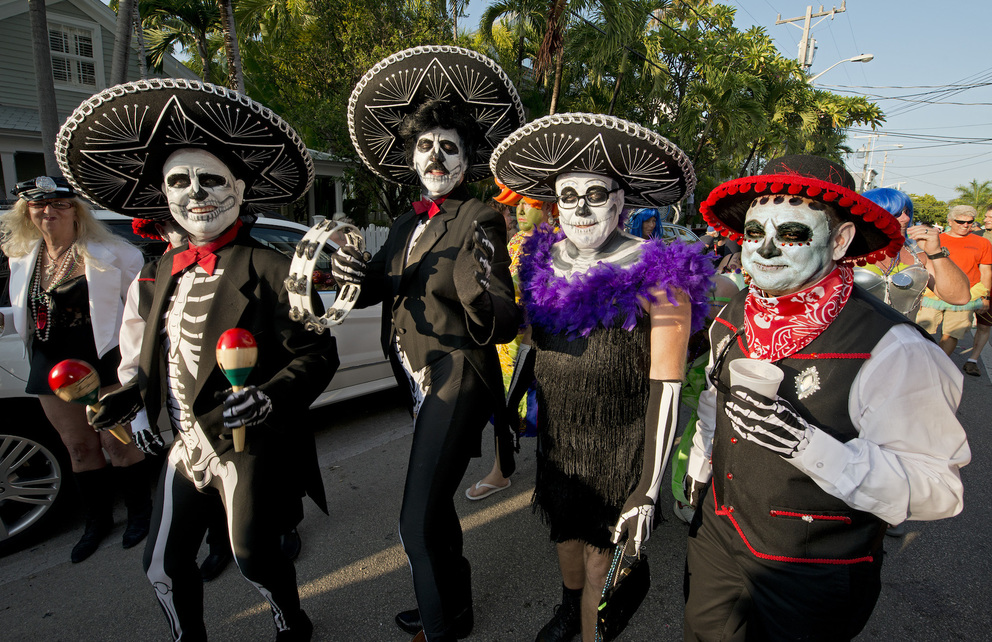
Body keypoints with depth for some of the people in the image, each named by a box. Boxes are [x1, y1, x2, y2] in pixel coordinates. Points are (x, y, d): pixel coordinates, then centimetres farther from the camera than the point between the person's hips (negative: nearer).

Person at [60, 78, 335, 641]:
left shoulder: (268, 268, -18)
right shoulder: (169, 266, 6)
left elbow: (318, 356, -19)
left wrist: (267, 399, -33)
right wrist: (136, 392, 6)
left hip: (251, 450, -6)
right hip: (188, 446, 7)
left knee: (255, 557, 14)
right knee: (164, 563, 19)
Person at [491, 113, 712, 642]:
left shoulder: (655, 276, -18)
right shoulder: (543, 263, -1)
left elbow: (666, 387, -18)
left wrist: (647, 492, -18)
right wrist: (510, 406, 19)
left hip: (619, 453, -5)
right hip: (554, 439, 6)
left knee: (601, 562, 11)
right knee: (564, 532, 27)